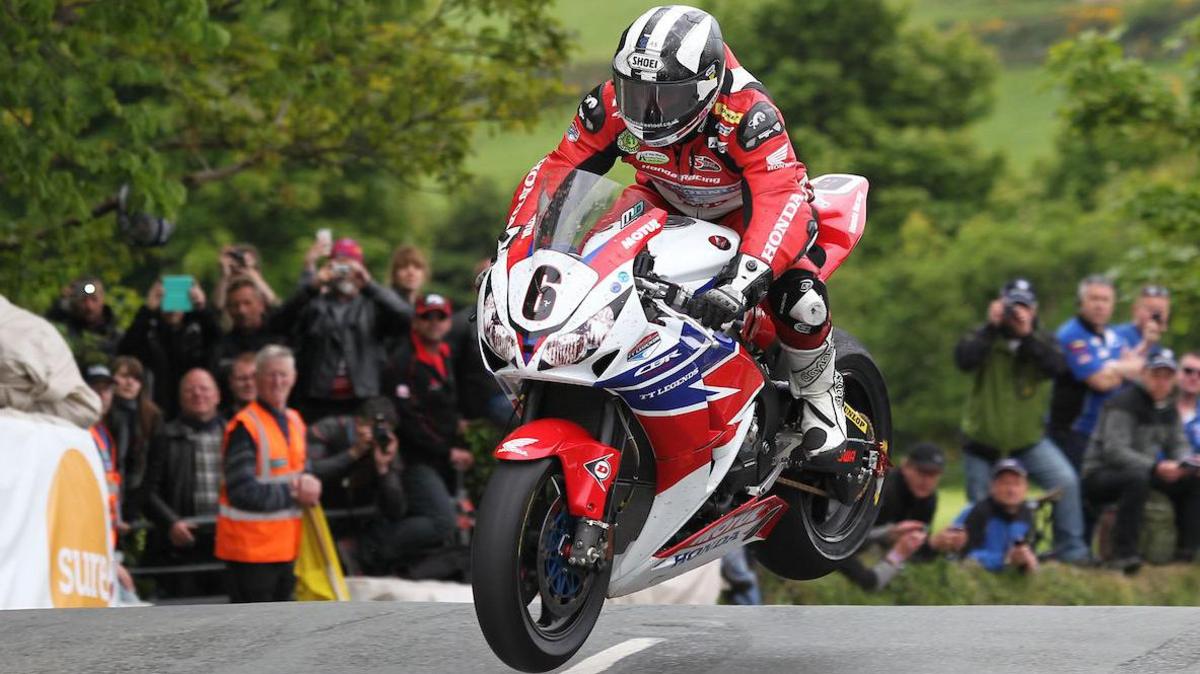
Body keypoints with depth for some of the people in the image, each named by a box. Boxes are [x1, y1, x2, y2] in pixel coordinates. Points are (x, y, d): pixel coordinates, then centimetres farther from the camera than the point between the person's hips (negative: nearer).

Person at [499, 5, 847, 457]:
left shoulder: (747, 114, -39)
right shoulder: (612, 106, -25)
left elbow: (782, 198, -50)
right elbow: (556, 171, -18)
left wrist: (746, 276, -66)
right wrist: (512, 242, -31)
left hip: (742, 209, -4)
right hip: (665, 203, 4)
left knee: (800, 297, -28)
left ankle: (819, 394, 3)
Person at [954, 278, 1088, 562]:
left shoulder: (1042, 342, 2)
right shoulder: (985, 337, -3)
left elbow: (1056, 367, -20)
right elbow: (964, 360, -24)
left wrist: (1027, 334, -26)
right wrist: (991, 327, -25)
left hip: (1029, 441, 0)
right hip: (983, 443, 0)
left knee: (1066, 482, -21)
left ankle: (1070, 549, -13)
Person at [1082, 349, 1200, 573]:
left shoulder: (1169, 408, 11)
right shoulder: (1123, 404, -17)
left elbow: (1180, 444, 10)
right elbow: (1115, 450, -25)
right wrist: (1155, 467, -34)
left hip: (1147, 472, 8)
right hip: (1100, 476, -8)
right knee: (1138, 477, -40)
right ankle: (1124, 555, -41)